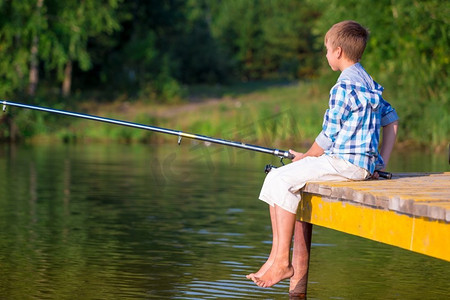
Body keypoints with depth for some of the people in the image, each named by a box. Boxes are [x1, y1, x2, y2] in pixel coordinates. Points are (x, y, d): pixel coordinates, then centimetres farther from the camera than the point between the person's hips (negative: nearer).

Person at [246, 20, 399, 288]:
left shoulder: (344, 87, -13)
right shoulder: (368, 83, 18)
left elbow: (329, 137, -12)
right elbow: (392, 118, 23)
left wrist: (305, 158, 5)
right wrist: (381, 163, 17)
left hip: (346, 162, -10)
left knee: (282, 180, -17)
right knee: (275, 177, 8)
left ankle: (283, 263, -16)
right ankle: (276, 257, 4)